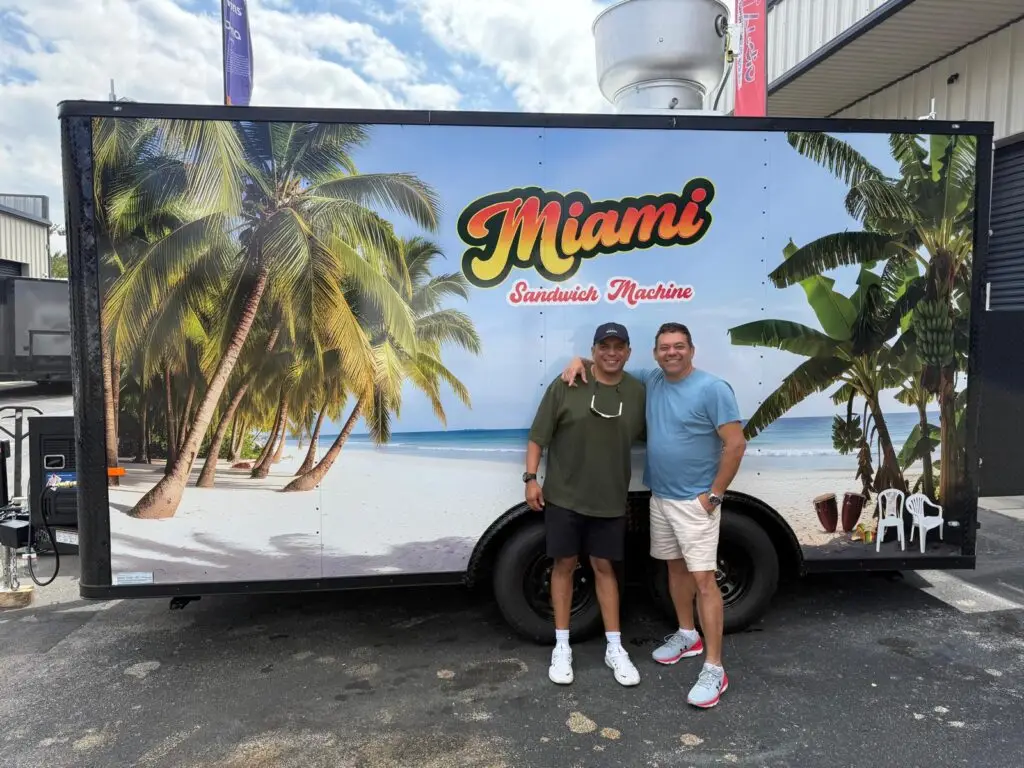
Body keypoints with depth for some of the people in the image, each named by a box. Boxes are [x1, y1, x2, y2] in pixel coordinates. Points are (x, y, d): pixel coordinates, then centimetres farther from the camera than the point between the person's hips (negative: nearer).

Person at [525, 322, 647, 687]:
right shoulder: (566, 386, -9)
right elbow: (538, 435, -5)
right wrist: (531, 478, -9)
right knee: (564, 565, 8)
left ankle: (614, 648, 23)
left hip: (610, 500, 2)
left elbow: (646, 436, 11)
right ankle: (562, 646, 21)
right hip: (564, 496, -2)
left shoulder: (637, 392, -1)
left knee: (604, 568, 11)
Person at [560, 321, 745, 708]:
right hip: (659, 497, 7)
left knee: (703, 579, -7)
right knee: (675, 567, 18)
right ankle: (687, 635, 36)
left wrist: (714, 494, -17)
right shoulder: (650, 382, 5)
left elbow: (736, 444, -17)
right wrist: (581, 361, -4)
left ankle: (714, 669, -1)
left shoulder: (712, 388, -15)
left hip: (695, 502, -7)